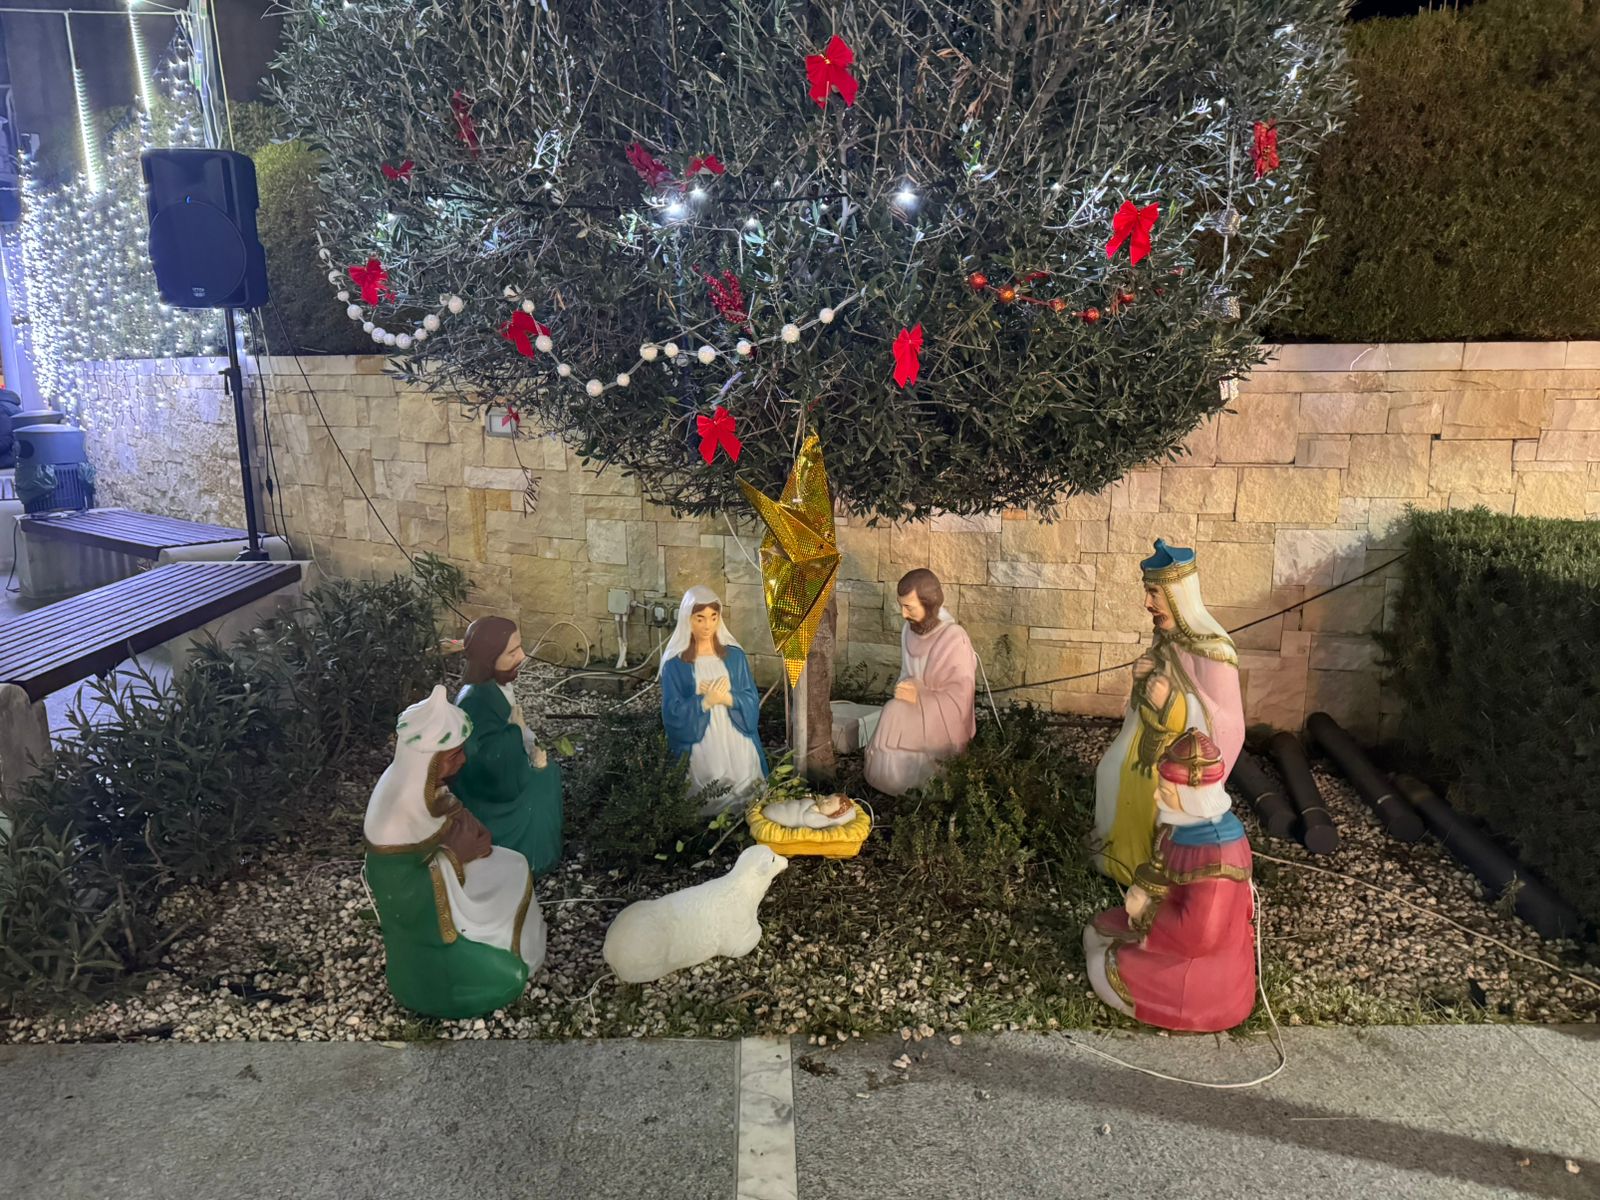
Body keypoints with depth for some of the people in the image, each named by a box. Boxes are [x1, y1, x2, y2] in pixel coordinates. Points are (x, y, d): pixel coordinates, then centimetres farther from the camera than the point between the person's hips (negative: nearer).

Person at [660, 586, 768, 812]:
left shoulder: (734, 655, 2)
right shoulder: (675, 663, -5)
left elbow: (752, 700, 1)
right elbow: (673, 712, -8)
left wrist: (727, 697, -17)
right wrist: (706, 701, -19)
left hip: (737, 747, 2)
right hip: (701, 751, -2)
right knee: (707, 811, 4)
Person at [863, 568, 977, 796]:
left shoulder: (954, 639, -19)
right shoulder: (910, 629, 0)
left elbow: (960, 700, -18)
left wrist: (920, 697, -23)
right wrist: (906, 691, -9)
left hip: (945, 724, -6)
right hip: (915, 713, 6)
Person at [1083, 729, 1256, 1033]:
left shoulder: (1216, 856, -36)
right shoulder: (1187, 822, -8)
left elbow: (1199, 935, -33)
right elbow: (1161, 869, 8)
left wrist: (1146, 911, -21)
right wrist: (1143, 893, -10)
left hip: (1202, 957, -9)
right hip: (1184, 924, 9)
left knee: (1105, 973, -3)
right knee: (1097, 931, 14)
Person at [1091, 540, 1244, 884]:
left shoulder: (1212, 651, -27)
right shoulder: (1166, 637, -3)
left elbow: (1227, 725, -24)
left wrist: (1172, 701, -33)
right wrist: (1142, 678, -11)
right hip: (1149, 747, 8)